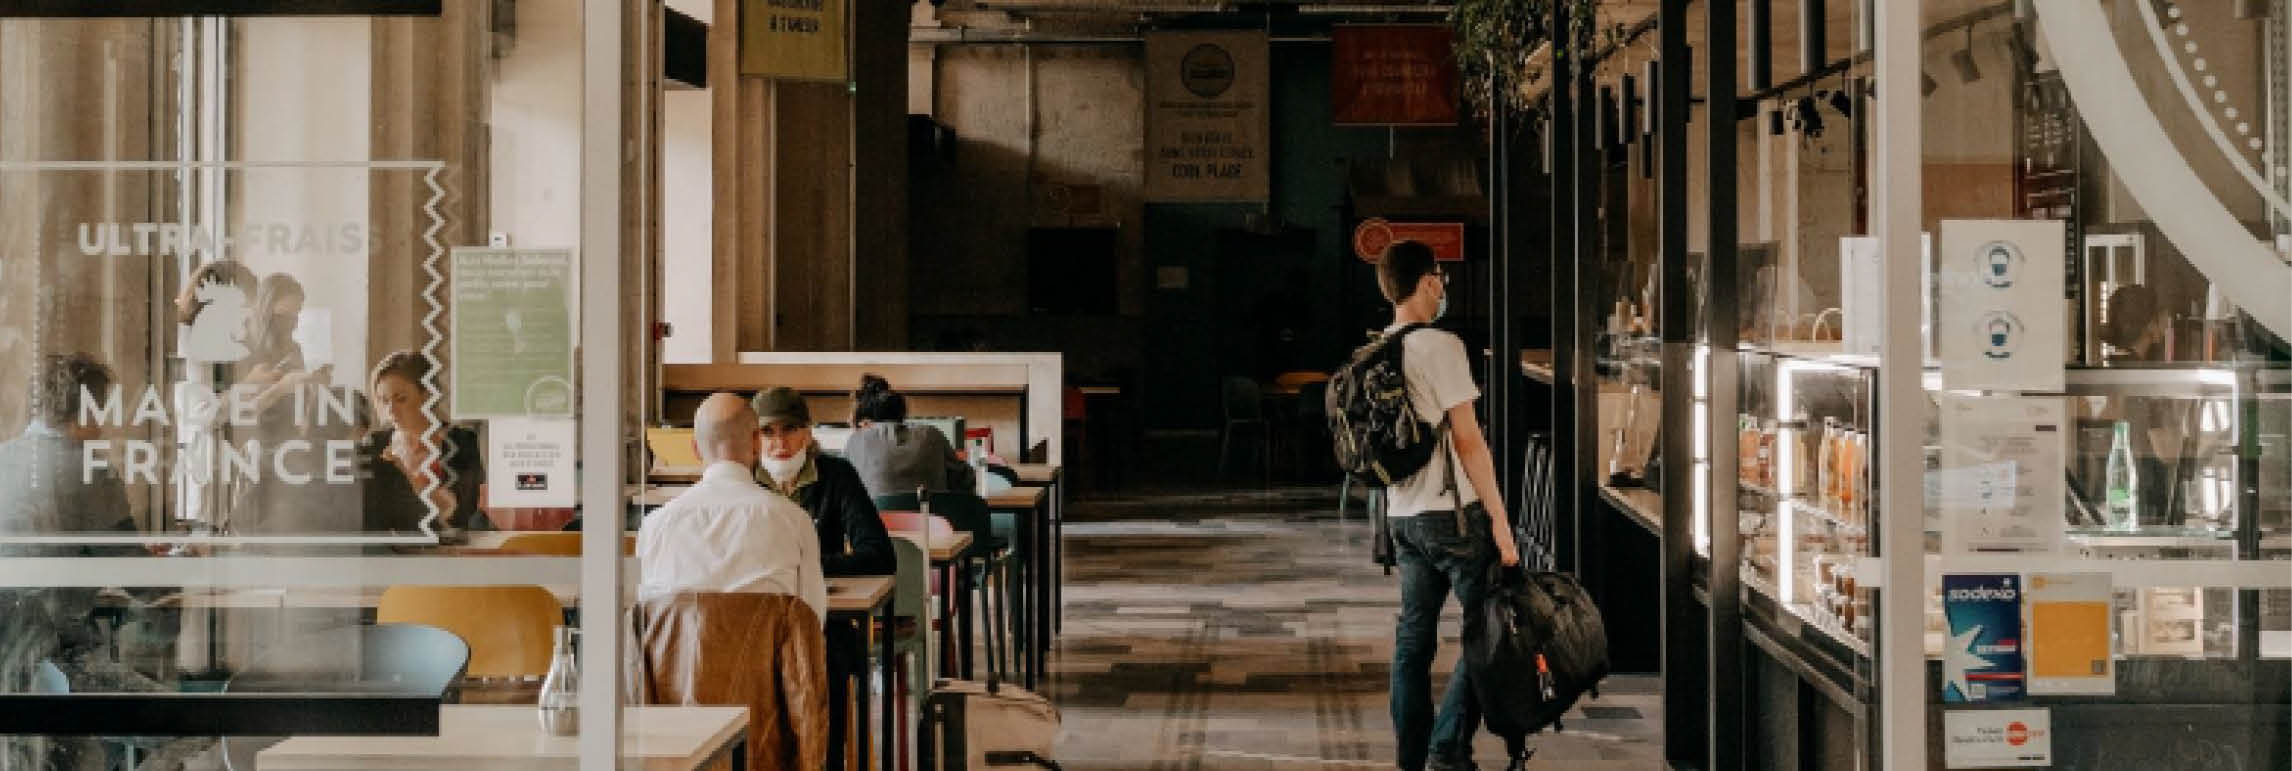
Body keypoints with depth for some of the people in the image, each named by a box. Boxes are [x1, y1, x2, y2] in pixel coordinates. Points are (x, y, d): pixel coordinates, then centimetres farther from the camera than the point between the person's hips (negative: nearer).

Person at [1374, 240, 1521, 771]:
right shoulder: (1440, 346, -13)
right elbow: (1467, 439, -15)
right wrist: (1499, 518, -13)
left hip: (1402, 514, 8)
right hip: (1452, 511, -8)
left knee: (1413, 638, 10)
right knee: (1486, 631, 0)